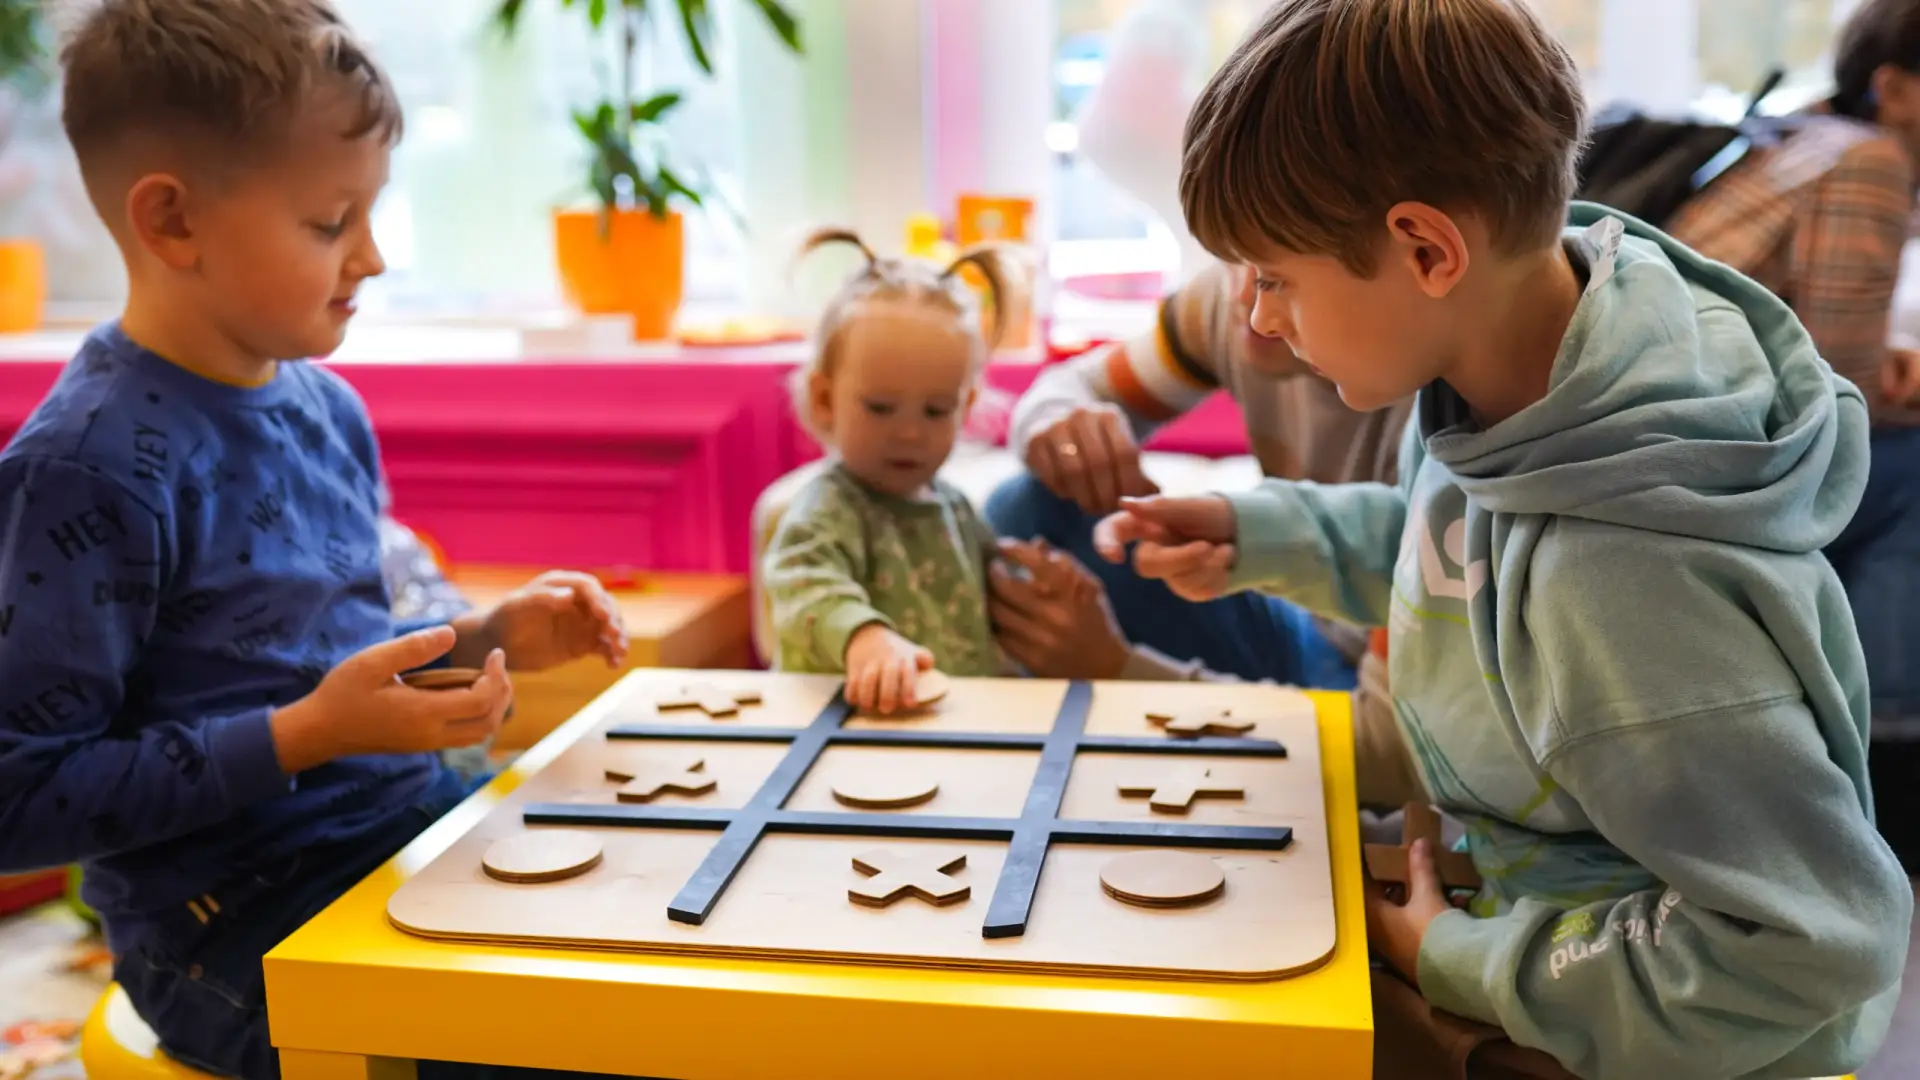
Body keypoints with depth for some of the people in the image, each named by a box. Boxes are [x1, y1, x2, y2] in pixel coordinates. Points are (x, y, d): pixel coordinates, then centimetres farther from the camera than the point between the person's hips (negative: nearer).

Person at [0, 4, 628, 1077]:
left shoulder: (329, 407, 5)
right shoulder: (94, 462, -18)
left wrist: (486, 640, 2)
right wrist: (307, 734, -22)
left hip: (413, 818, 7)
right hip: (241, 927, -7)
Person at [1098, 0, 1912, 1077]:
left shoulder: (1624, 574, -38)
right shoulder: (1494, 363, -13)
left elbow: (1808, 942, -30)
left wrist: (1464, 962, -21)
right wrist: (1259, 536, -5)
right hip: (1486, 864, 7)